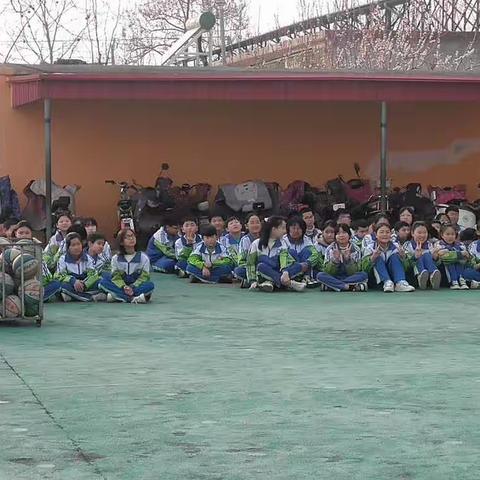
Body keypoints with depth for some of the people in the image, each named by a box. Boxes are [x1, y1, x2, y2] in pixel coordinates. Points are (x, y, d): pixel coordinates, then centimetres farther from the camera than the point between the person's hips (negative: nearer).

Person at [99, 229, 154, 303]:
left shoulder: (143, 257, 1)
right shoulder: (115, 258, 5)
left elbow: (144, 277, -5)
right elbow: (116, 277, -2)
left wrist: (133, 288, -23)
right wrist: (124, 287, -24)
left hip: (137, 287, -1)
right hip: (121, 288, 1)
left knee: (150, 285, -33)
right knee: (104, 281, -24)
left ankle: (116, 296, -35)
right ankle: (132, 298, -36)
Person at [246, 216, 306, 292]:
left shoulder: (282, 244, 7)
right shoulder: (257, 244, 3)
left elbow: (284, 260, -12)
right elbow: (250, 264, -1)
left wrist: (285, 273, -33)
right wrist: (252, 281, -16)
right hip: (262, 277, -2)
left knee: (298, 266, -21)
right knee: (261, 266, -35)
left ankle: (271, 282, -37)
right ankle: (289, 283, -42)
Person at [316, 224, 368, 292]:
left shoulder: (355, 250, -3)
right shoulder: (330, 249, -2)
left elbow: (354, 272, -10)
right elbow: (328, 271, -8)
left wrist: (348, 259, -25)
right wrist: (335, 260, -24)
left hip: (350, 278, 0)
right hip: (334, 278, 0)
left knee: (363, 275, -28)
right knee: (320, 275, -28)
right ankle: (351, 287, -33)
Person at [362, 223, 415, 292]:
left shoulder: (396, 247, 3)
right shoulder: (370, 248, -2)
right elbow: (364, 269, -11)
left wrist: (403, 257, -21)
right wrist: (372, 258, -30)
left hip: (394, 277, 2)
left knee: (394, 256, -16)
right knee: (379, 259, -21)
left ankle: (400, 283, -35)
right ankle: (387, 282, -42)